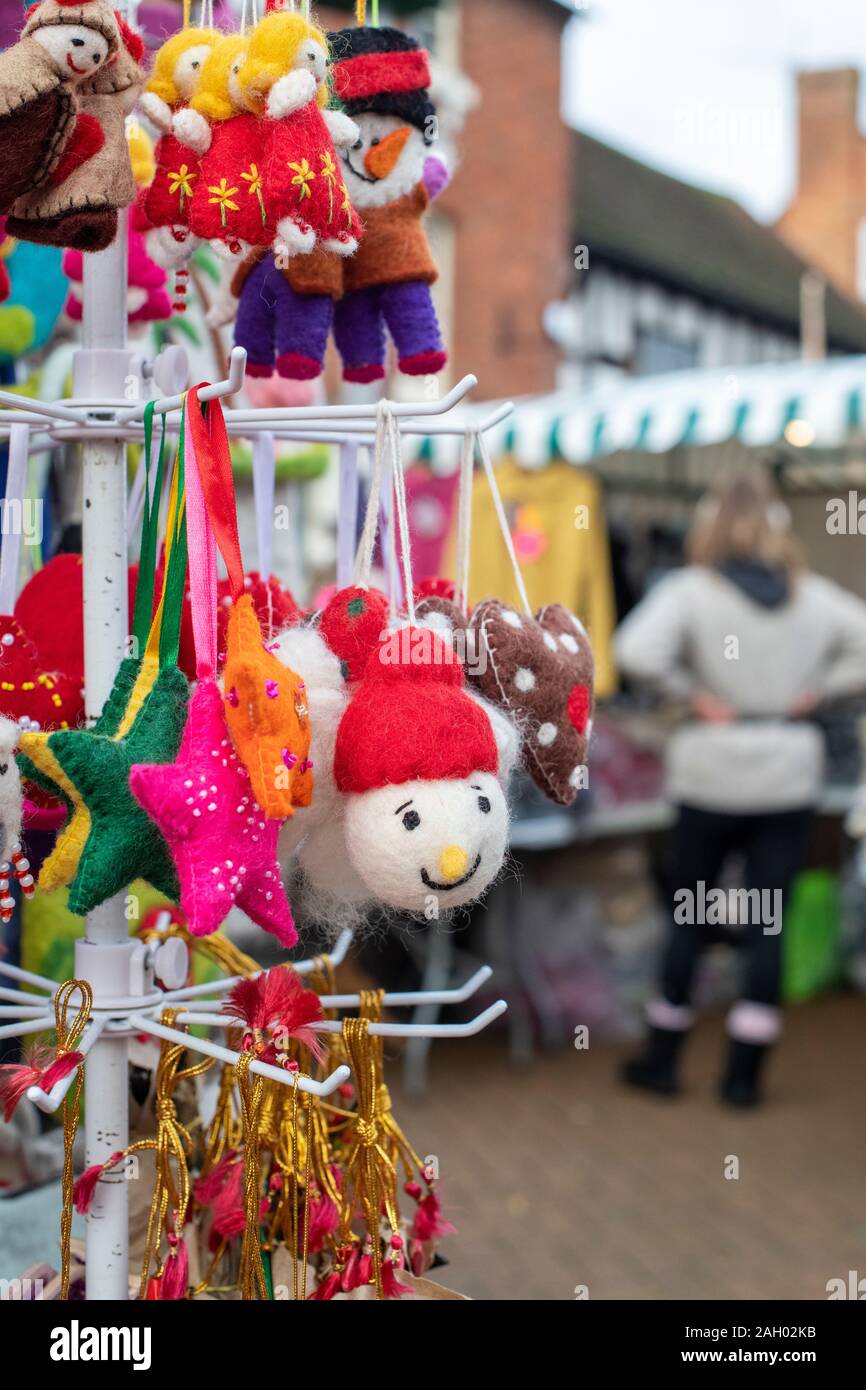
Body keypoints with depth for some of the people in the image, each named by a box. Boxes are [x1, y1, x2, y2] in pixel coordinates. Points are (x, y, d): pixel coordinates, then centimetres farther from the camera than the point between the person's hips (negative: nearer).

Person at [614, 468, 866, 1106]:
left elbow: (637, 652, -24)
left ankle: (662, 1058, 22)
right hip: (791, 777, 2)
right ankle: (745, 1072, 9)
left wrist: (693, 694, -11)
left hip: (712, 773, -2)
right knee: (768, 922, 6)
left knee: (690, 917, 12)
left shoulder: (689, 590, -9)